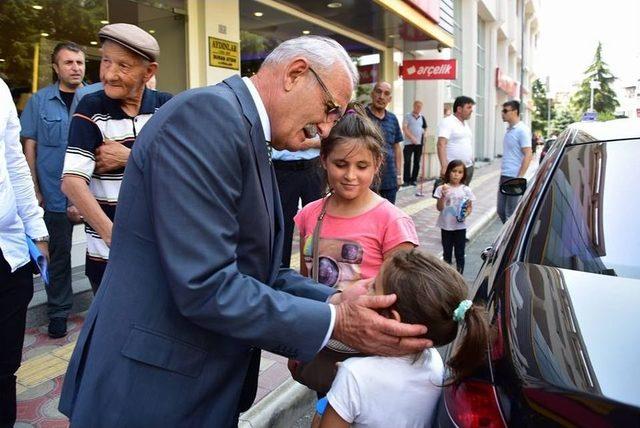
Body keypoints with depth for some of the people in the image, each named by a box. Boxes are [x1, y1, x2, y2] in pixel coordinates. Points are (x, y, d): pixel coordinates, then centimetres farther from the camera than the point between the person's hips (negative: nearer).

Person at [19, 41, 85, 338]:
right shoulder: (40, 100, 2)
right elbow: (30, 147, 4)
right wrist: (35, 191, -2)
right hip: (56, 194, 0)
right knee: (60, 254, 10)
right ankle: (59, 312, 26)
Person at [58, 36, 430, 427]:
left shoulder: (247, 133, 9)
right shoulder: (210, 113, -21)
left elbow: (256, 270, 7)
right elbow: (206, 286, -27)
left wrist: (335, 301, -6)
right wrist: (334, 321, -19)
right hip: (153, 390, -9)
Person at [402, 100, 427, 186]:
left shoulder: (422, 118, 12)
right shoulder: (407, 116, 0)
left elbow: (425, 128, 23)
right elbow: (404, 128, -8)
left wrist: (424, 132, 3)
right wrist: (412, 137, -16)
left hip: (419, 143, 4)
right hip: (409, 143, -4)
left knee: (417, 162, 5)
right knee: (407, 162, -4)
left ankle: (414, 179, 13)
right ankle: (406, 180, 1)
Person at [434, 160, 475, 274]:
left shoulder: (466, 190, -2)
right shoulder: (442, 188, -6)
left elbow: (470, 207, 5)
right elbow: (439, 208, -10)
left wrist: (467, 212, -16)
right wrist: (443, 195, -25)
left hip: (460, 226, 0)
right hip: (446, 226, 0)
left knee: (460, 253, 8)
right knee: (446, 252, 13)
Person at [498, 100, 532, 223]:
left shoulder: (522, 130, -11)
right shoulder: (509, 129, 15)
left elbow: (528, 155, -16)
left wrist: (520, 178, -21)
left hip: (514, 177, -9)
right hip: (504, 176, 9)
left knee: (511, 213, -1)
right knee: (501, 210, 14)